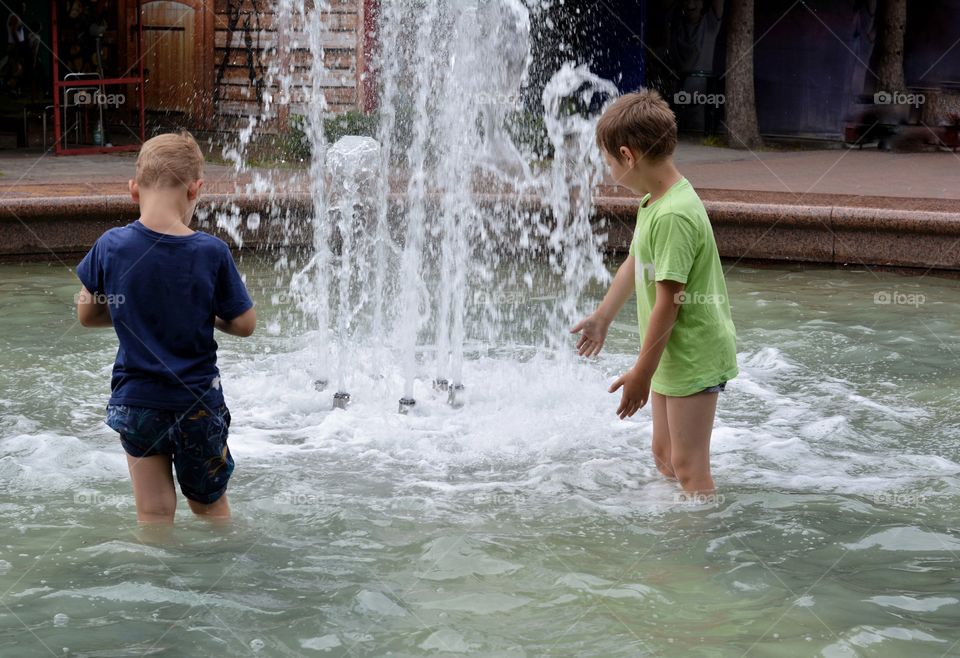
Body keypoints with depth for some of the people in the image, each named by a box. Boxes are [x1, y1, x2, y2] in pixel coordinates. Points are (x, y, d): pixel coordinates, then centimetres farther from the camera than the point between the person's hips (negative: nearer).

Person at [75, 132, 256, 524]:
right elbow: (244, 325, -7)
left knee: (153, 515, 10)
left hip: (135, 401, 1)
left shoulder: (110, 246, -10)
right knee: (211, 507, 19)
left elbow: (86, 315, 3)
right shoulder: (212, 252, -15)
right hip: (197, 401, -1)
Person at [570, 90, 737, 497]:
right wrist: (602, 317, 31)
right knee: (663, 452, 21)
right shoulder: (653, 201, 4)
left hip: (694, 356, -10)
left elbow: (668, 303, -25)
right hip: (674, 354, 10)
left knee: (688, 467, -3)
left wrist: (641, 373, -18)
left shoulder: (674, 215, -27)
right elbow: (635, 262, 20)